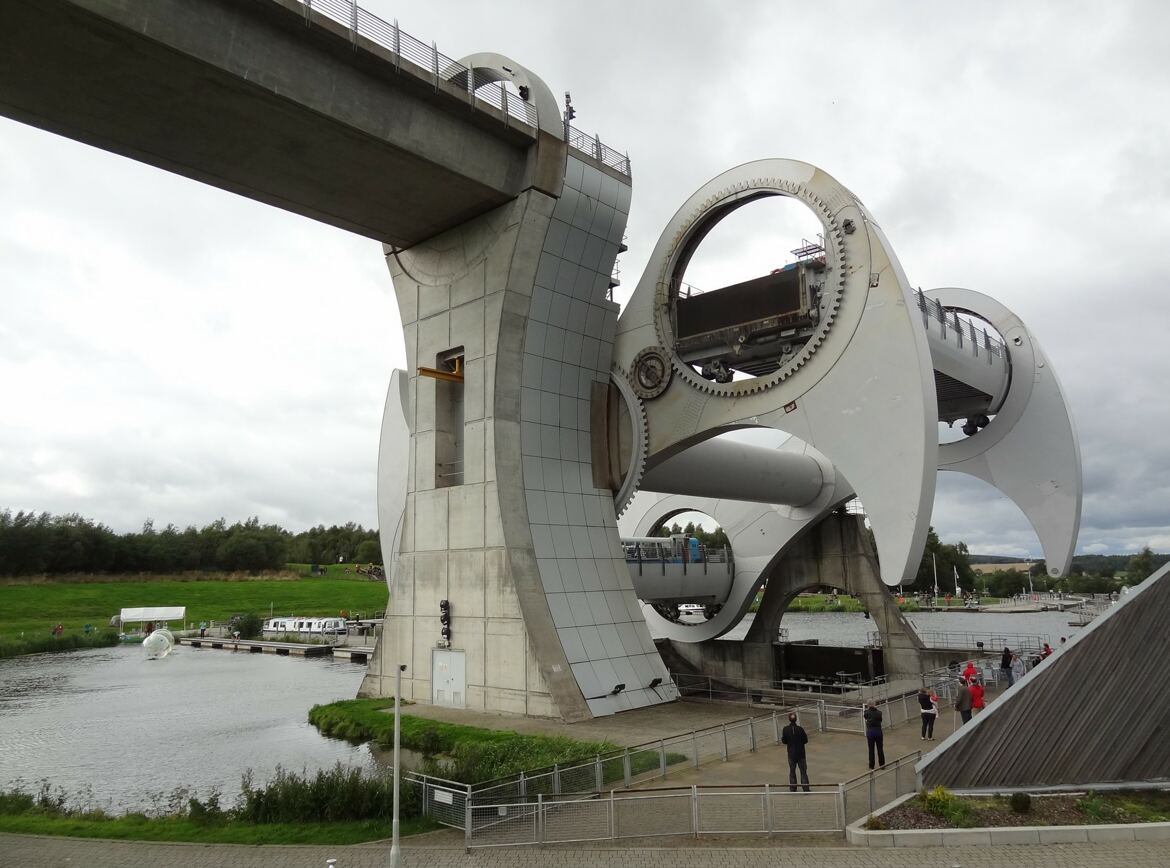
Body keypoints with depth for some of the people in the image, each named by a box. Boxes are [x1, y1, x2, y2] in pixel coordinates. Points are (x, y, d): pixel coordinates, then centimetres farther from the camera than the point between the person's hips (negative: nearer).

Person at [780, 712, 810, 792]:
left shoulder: (785, 729, -12)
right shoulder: (800, 729, -17)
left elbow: (784, 742, -5)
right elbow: (805, 741, -9)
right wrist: (805, 735, 9)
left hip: (791, 754, 1)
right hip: (801, 754, -1)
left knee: (792, 771, 16)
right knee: (803, 771, 10)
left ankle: (793, 788, 23)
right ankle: (806, 789, 11)